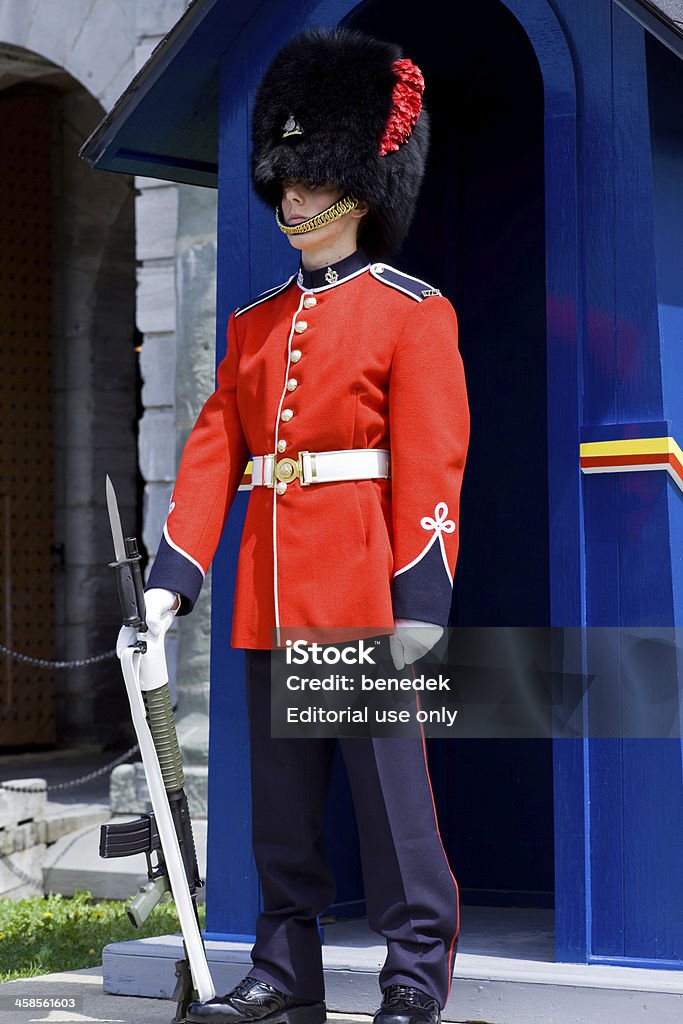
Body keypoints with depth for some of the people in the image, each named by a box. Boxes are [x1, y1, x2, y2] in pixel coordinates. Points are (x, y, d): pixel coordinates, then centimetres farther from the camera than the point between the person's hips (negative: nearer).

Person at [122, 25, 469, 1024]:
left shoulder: (413, 313, -1)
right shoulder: (255, 324, 16)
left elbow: (432, 464, -9)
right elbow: (213, 451, 10)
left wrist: (419, 600, -17)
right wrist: (173, 577, 1)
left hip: (364, 588, -6)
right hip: (271, 594, 6)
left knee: (390, 785, -3)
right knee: (282, 799, 10)